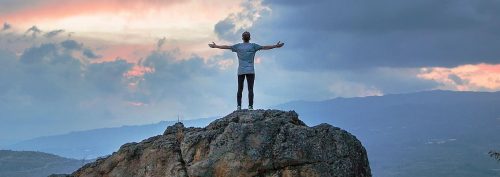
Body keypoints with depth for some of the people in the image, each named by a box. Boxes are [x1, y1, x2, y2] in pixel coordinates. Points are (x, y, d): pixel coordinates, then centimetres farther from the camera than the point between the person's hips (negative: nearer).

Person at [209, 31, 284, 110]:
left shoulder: (238, 46, 8)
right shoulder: (253, 46, 2)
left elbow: (226, 47, 15)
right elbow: (264, 47, 0)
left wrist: (215, 46, 27)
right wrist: (276, 46, 6)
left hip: (240, 71, 2)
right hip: (250, 71, -2)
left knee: (240, 89, 4)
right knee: (250, 89, -5)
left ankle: (239, 106, -3)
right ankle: (250, 106, -12)